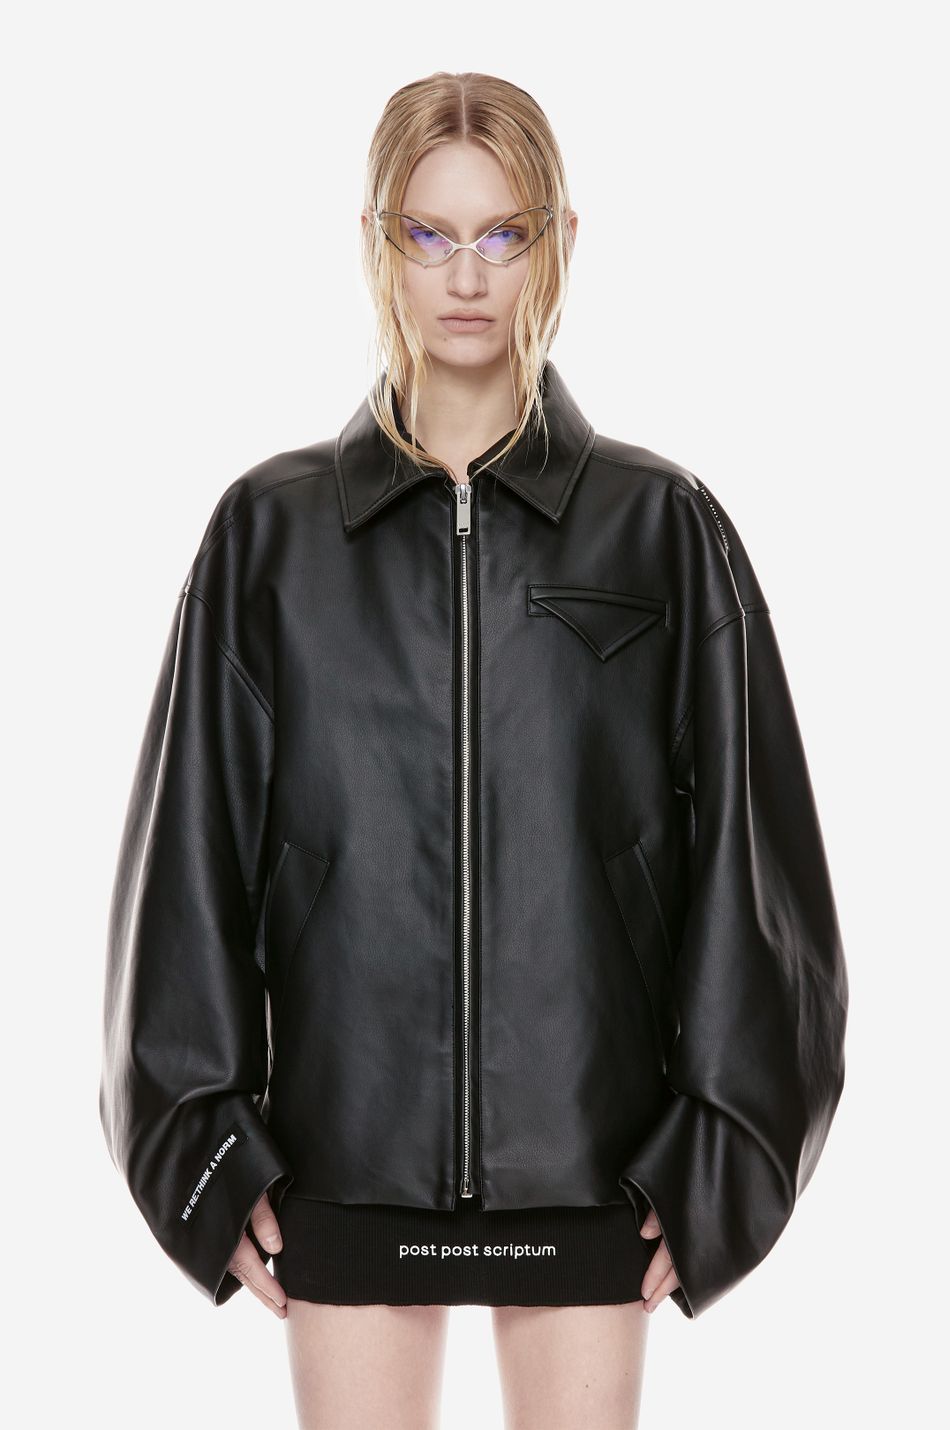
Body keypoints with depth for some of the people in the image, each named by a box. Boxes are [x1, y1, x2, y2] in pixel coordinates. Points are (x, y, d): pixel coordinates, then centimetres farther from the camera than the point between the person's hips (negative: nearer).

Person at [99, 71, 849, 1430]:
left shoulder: (663, 526, 2)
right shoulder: (273, 529, 3)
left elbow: (746, 846, 2)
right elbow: (192, 849, 5)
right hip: (347, 1147, 1)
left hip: (590, 1150, 0)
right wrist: (207, 1147, 1)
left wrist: (714, 1157, -1)